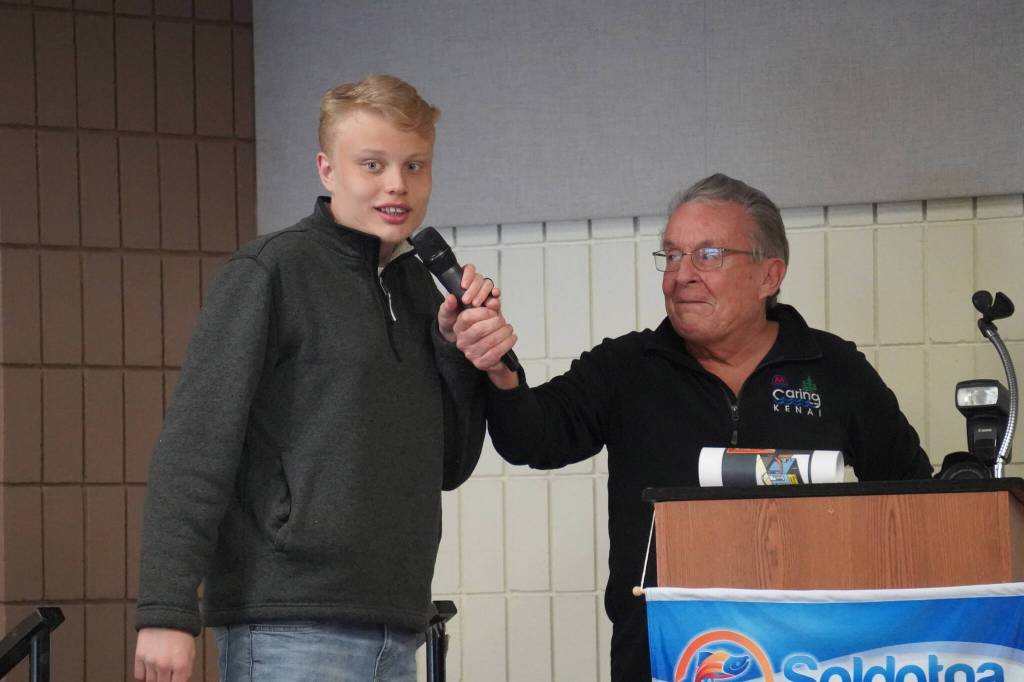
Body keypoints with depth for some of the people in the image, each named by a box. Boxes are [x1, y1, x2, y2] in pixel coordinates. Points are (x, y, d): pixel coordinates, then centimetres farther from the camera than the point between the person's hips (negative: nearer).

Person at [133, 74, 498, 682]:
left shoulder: (420, 289, 16)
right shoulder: (270, 272, -5)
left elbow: (449, 465, 20)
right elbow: (195, 445, -10)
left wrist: (460, 349, 4)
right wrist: (166, 612, -17)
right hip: (289, 630, -7)